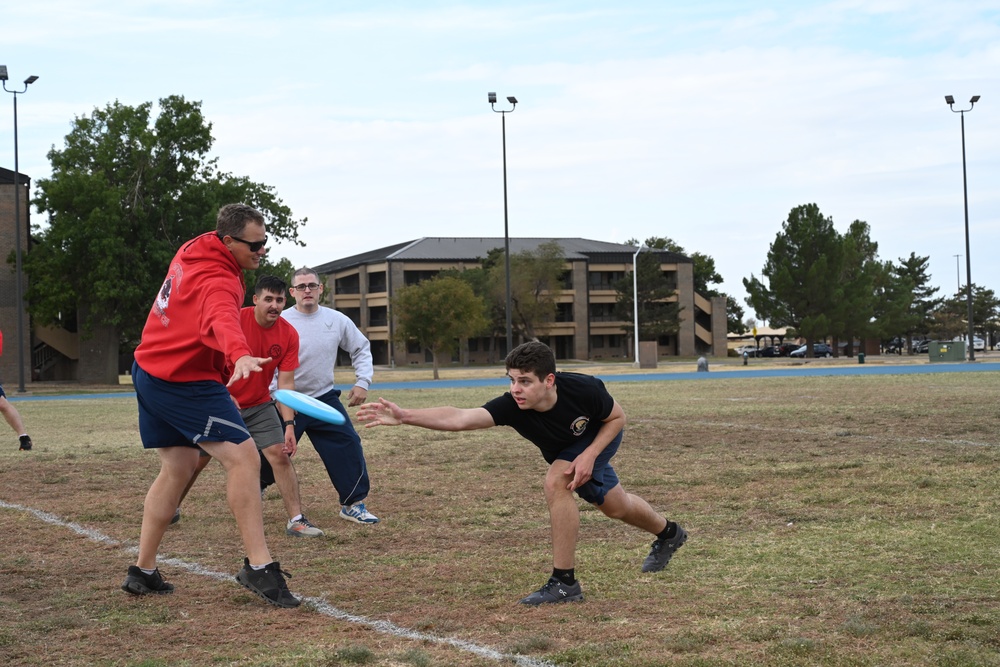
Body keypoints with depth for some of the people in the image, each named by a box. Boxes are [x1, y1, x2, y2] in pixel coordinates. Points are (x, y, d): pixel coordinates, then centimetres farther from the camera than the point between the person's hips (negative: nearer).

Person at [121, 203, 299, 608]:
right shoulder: (217, 281, -24)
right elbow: (223, 319, -47)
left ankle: (143, 573, 21)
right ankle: (258, 567, -16)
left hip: (150, 373, 10)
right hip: (185, 383, -10)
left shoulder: (191, 252, 6)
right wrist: (240, 355, -66)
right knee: (243, 457, -13)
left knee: (178, 467, 17)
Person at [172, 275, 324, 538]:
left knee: (281, 455, -13)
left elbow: (286, 384, -10)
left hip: (259, 406, 2)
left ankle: (296, 520, -9)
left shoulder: (289, 334, -11)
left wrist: (289, 425, -18)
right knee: (196, 461, 8)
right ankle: (171, 510, 31)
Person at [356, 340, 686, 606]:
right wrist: (405, 416, -69)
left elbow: (618, 417, -20)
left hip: (600, 437, -4)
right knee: (614, 507, 22)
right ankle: (667, 533, 55)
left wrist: (589, 456, -33)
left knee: (556, 482, -30)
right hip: (563, 451, 4)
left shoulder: (583, 389, -42)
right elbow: (459, 417, -55)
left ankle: (564, 582, -19)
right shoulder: (512, 406, -40)